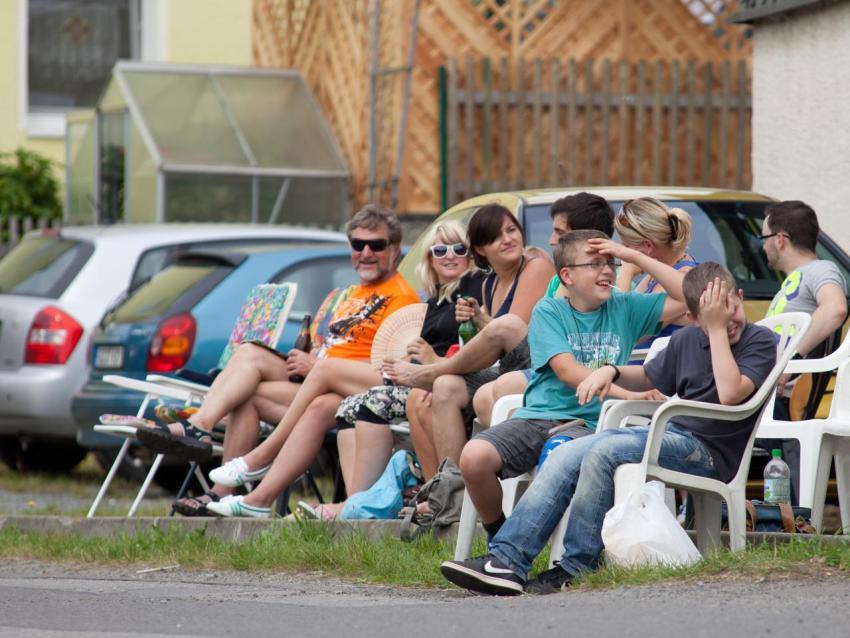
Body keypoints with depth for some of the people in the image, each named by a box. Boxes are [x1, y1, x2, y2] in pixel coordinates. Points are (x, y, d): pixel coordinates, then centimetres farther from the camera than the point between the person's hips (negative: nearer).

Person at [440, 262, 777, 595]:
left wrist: (718, 328, -16)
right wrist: (612, 371, 9)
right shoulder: (688, 340, 16)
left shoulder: (760, 341, -4)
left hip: (708, 451, -7)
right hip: (667, 431, 7)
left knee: (605, 451, -28)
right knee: (566, 456, -12)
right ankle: (507, 559, -21)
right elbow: (647, 377, 32)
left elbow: (730, 393, -22)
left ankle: (577, 566, -21)